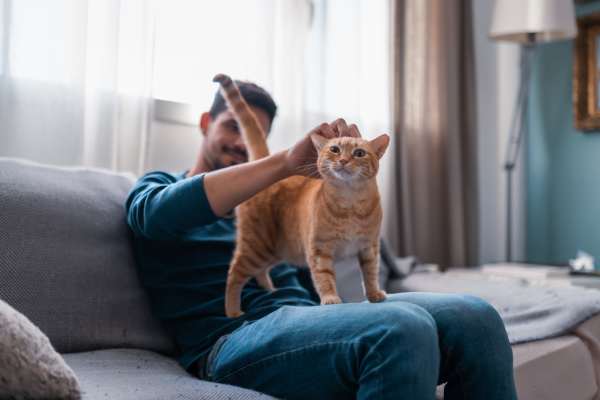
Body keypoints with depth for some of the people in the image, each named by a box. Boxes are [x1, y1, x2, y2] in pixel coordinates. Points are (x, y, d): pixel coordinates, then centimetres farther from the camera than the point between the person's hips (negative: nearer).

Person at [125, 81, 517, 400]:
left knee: (475, 318, -18)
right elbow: (160, 213, -13)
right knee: (402, 329, -34)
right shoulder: (156, 187, 15)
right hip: (235, 339, -6)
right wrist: (287, 161, -19)